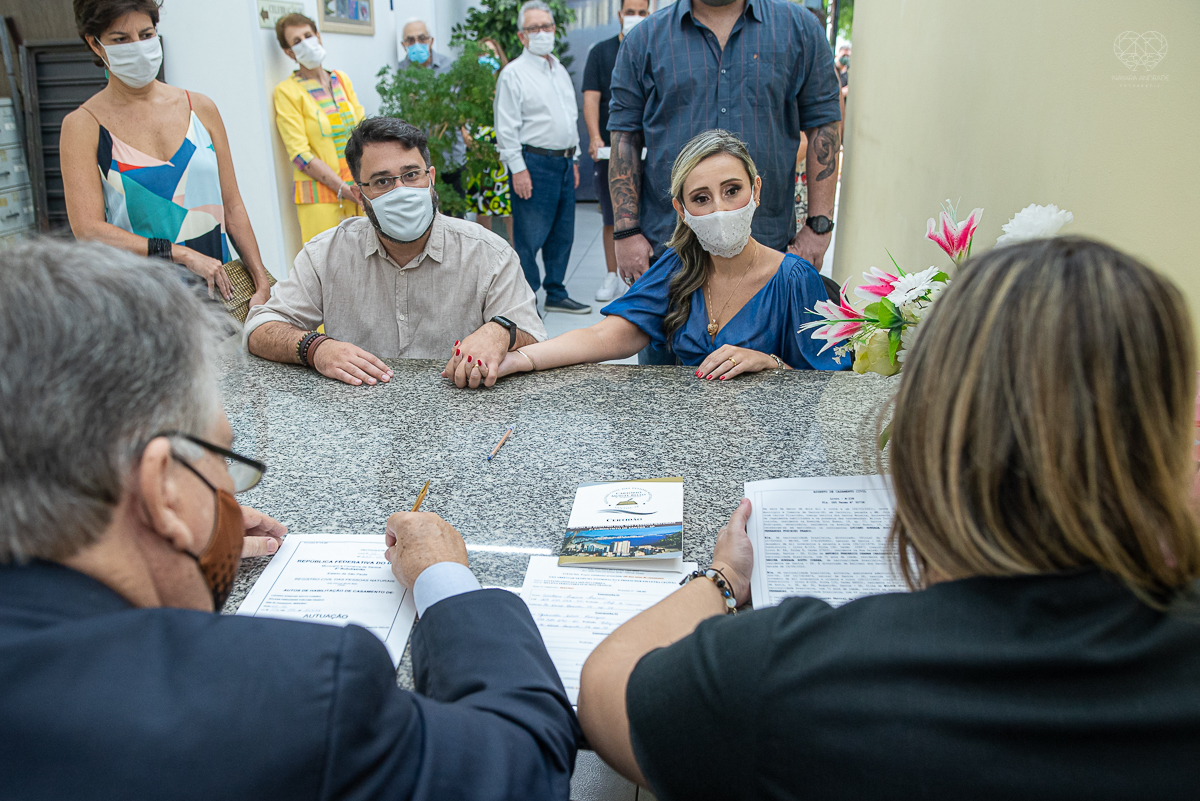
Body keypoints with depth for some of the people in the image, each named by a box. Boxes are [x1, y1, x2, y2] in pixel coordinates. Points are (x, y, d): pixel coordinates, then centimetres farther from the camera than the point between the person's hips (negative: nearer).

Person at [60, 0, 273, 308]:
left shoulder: (200, 108, 10)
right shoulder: (83, 125, 0)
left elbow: (232, 208, 10)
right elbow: (88, 229, -10)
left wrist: (261, 280, 0)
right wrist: (184, 254, -17)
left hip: (220, 284, 3)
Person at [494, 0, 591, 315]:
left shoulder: (560, 70, 17)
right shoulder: (514, 73, -6)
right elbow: (507, 127, -11)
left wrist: (574, 159, 19)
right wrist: (518, 169, -16)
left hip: (563, 162, 8)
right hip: (534, 162, -8)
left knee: (562, 234, 12)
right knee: (529, 237, -5)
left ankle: (556, 294, 23)